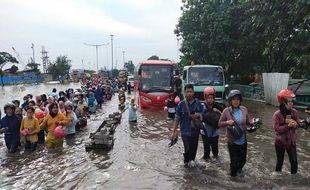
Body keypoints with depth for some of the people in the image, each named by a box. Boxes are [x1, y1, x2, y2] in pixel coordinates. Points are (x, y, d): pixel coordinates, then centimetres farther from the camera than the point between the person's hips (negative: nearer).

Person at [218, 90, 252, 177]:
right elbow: (220, 124, -5)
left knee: (243, 159, 19)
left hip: (243, 140, 3)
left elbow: (248, 122, 4)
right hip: (232, 141, -3)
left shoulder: (244, 109, -5)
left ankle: (239, 168, 53)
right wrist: (227, 122, -24)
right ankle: (233, 174, 39)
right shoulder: (226, 111, -12)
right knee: (234, 160, 8)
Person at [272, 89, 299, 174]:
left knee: (294, 162, 6)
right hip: (280, 142, -3)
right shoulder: (277, 114, -19)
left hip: (291, 141, 3)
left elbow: (297, 125, -7)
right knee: (280, 161, 15)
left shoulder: (294, 112, -7)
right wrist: (288, 125, -31)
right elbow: (277, 129, -23)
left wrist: (293, 123, -27)